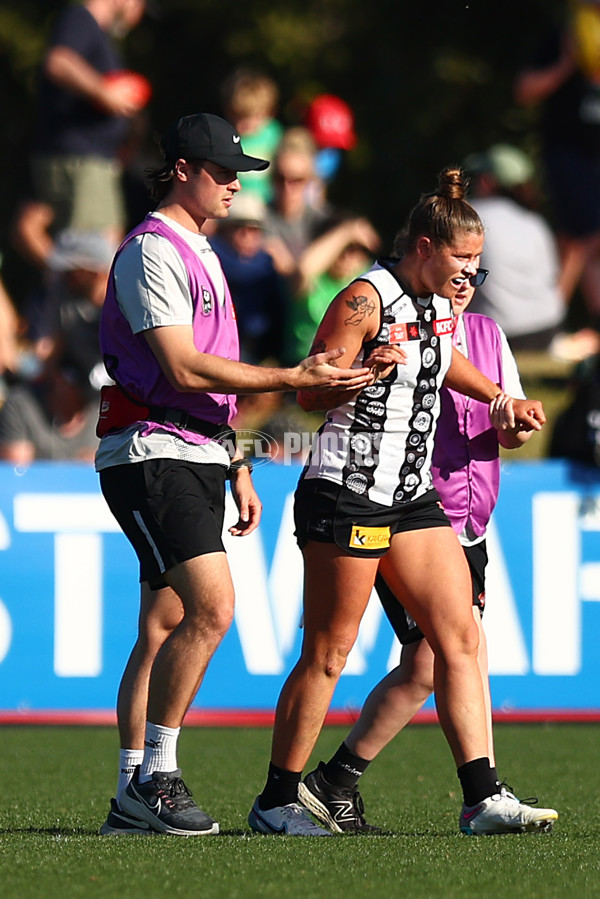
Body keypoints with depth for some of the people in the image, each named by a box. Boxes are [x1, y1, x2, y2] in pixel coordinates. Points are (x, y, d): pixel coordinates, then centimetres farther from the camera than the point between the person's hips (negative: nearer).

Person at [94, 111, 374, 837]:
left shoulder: (200, 254, 21)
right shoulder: (150, 251, -11)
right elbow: (185, 370, -18)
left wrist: (236, 465, 23)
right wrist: (296, 379, -16)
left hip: (198, 455, 10)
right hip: (151, 456, -10)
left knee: (165, 626, 6)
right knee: (211, 607, -20)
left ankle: (132, 798, 7)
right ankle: (155, 777, -15)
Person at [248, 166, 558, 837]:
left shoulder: (440, 304, 11)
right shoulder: (366, 299, -14)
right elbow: (309, 392, -15)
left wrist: (500, 399, 25)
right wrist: (371, 369, -31)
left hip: (412, 497, 8)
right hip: (346, 494, -8)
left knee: (461, 638, -2)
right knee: (327, 653, -5)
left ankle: (481, 799, -4)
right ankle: (277, 801, 5)